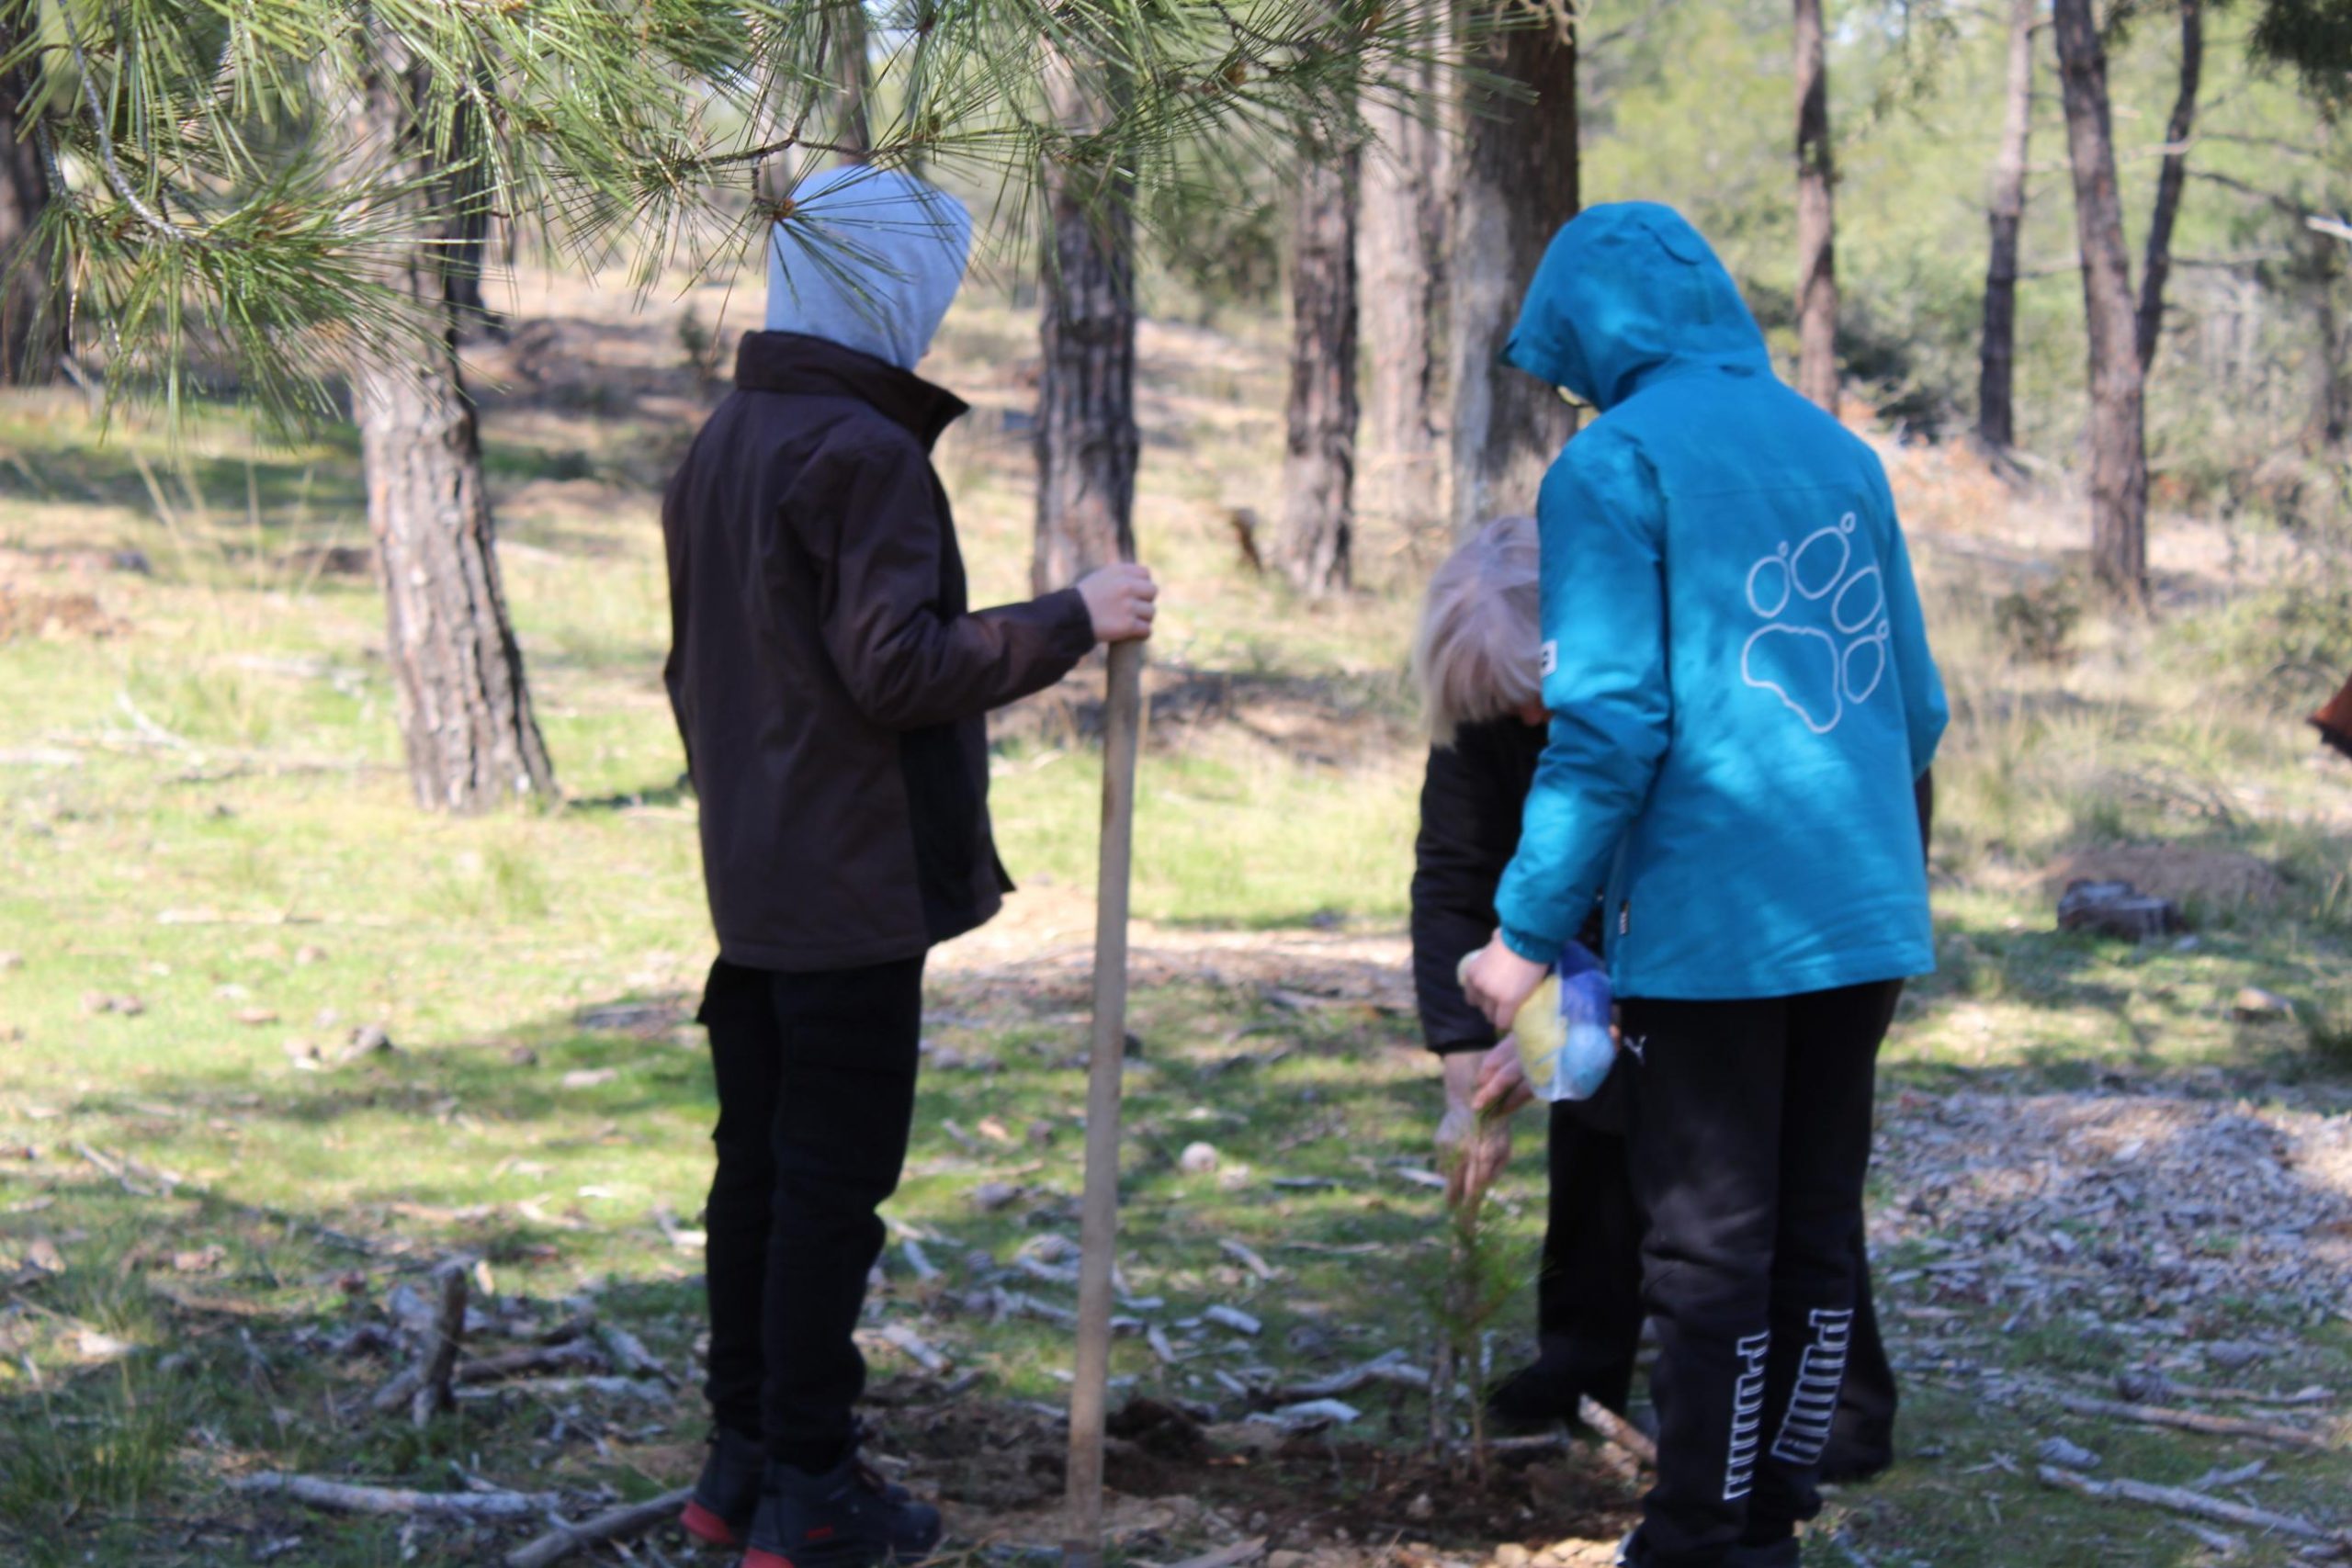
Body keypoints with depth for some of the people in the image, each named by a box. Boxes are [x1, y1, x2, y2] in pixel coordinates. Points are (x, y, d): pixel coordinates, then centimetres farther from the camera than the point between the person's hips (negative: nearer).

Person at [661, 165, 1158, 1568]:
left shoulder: (726, 445, 14)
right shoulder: (863, 452, -16)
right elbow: (898, 666, -22)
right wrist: (1072, 622, -15)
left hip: (755, 880, 9)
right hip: (854, 889, -9)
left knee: (760, 1168, 14)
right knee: (834, 1180, -3)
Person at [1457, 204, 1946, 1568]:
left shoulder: (1616, 463, -7)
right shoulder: (1843, 453, 12)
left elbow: (1609, 723, -14)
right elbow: (1918, 706, 16)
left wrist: (1528, 930, -8)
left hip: (1711, 930, -6)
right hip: (1867, 919, 6)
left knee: (1712, 1248, 2)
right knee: (1817, 1230, 13)